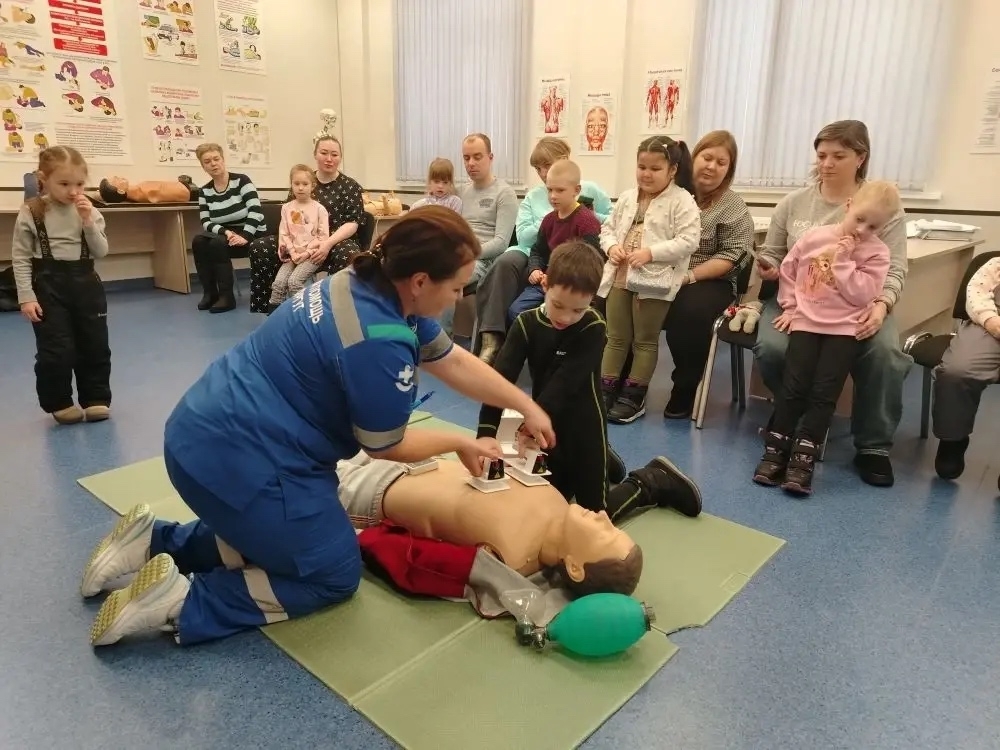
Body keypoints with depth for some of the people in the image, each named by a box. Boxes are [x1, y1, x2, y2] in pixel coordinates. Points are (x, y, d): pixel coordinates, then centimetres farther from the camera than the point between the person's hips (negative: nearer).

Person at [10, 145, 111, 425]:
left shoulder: (89, 212, 3)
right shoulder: (30, 213, -4)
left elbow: (100, 252, -2)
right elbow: (20, 258, -4)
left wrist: (88, 221, -15)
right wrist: (26, 296, -9)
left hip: (86, 283, 3)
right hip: (48, 286, -3)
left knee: (96, 347, 8)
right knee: (56, 351, -2)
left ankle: (96, 399, 22)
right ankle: (60, 404, 16)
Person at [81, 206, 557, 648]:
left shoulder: (370, 286, 4)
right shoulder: (380, 343, -26)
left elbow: (454, 362, 13)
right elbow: (385, 445, -9)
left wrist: (527, 407, 16)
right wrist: (461, 443, 6)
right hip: (235, 459, -10)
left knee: (278, 533, 28)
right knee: (334, 575, 8)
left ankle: (155, 544, 22)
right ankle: (179, 602, 0)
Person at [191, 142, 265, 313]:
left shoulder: (241, 180, -9)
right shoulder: (205, 191, 5)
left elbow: (255, 210, -20)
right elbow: (206, 223, -4)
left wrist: (244, 236, -30)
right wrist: (226, 232, -24)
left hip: (251, 235, -5)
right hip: (225, 236, 5)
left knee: (218, 243, -29)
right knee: (198, 242, -20)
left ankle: (227, 296, -20)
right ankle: (210, 292, -9)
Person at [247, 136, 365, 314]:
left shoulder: (350, 186, 4)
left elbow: (352, 223, -6)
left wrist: (328, 243, -22)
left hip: (337, 242, -4)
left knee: (350, 257, -40)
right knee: (258, 247, -13)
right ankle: (262, 307, -4)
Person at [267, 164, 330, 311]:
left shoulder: (319, 209, -2)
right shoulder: (287, 208, 7)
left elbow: (323, 237, -5)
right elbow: (284, 234, 5)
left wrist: (307, 252, -12)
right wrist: (293, 253, -8)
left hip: (312, 254, -3)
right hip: (293, 254, 3)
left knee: (294, 281, -25)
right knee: (278, 282, -16)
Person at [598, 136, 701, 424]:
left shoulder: (682, 201, -6)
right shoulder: (627, 198, 12)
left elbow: (688, 241, -14)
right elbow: (608, 229, 17)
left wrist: (650, 252, -22)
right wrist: (611, 246, -5)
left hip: (654, 280, -5)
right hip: (620, 277, 6)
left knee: (645, 341, 5)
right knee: (616, 337, 11)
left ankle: (634, 397, 13)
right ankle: (605, 391, 18)